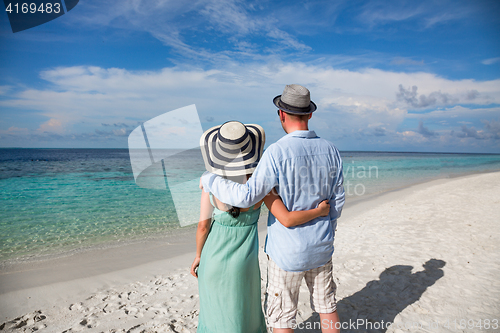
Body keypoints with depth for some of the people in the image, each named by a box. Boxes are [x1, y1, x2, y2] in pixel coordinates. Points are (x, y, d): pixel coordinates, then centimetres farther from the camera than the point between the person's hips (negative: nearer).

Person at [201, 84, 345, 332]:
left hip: (288, 250, -5)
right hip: (321, 246, 6)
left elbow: (247, 197, -25)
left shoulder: (277, 152, -23)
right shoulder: (330, 150, -4)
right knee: (325, 304, 24)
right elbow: (337, 200, 4)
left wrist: (209, 180, -10)